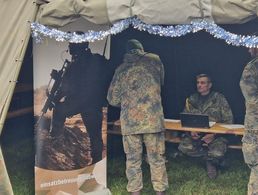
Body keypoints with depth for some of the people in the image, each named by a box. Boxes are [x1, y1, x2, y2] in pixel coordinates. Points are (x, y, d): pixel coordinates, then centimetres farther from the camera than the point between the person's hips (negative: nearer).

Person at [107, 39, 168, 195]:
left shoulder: (121, 69, 8)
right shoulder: (154, 60, 7)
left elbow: (112, 99, 11)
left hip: (129, 121, 1)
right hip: (153, 119, -1)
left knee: (133, 160, 10)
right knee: (157, 159, 8)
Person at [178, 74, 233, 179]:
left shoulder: (219, 98, -3)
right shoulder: (191, 99, 7)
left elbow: (228, 120, -6)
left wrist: (214, 134, -19)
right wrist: (191, 131, -12)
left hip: (215, 133, -3)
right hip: (196, 133, 4)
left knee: (217, 153, -31)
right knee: (184, 147, -24)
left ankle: (211, 161, 9)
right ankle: (211, 156, -1)